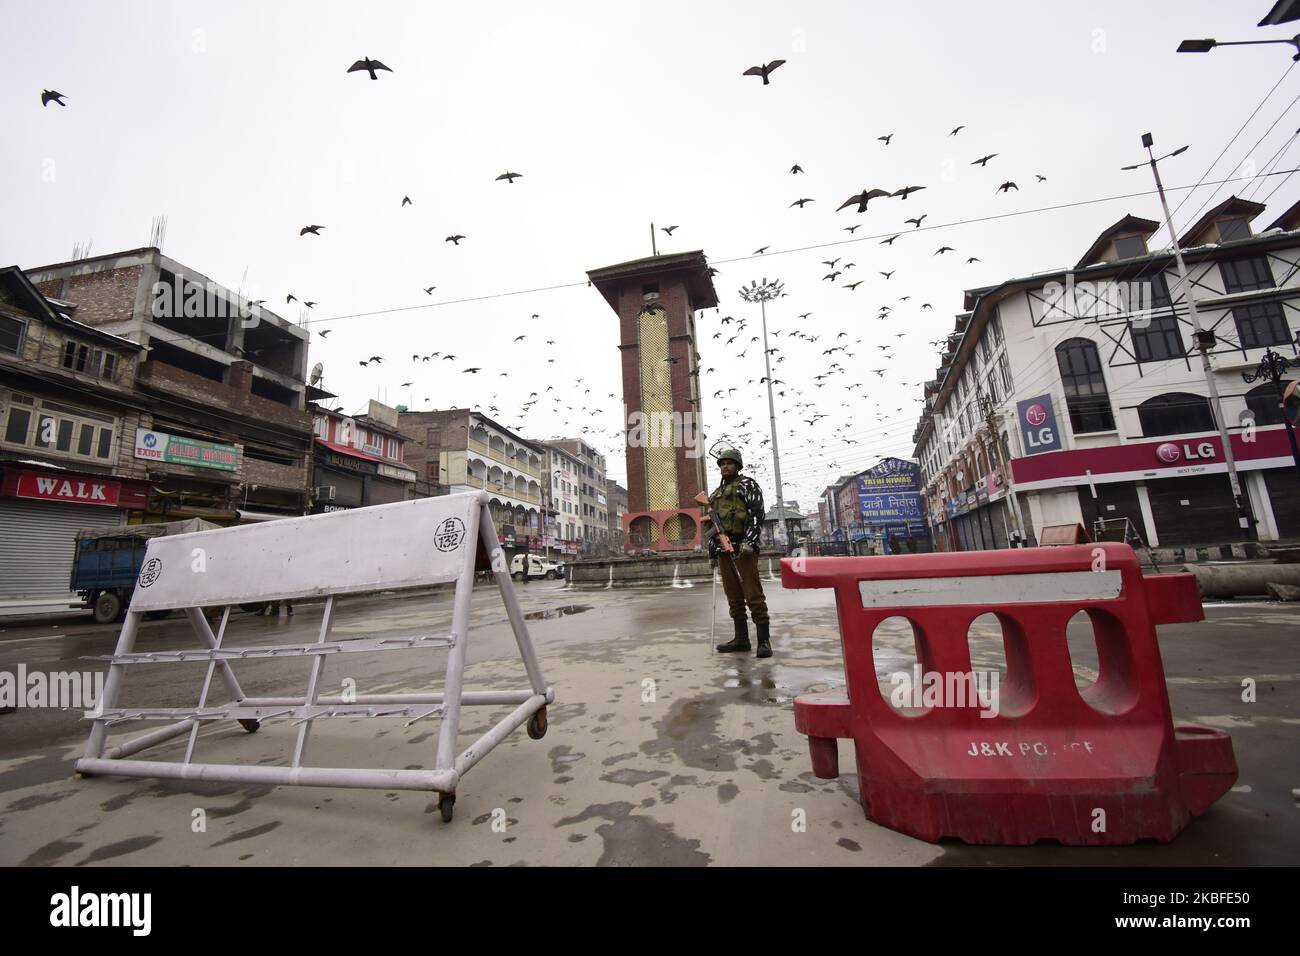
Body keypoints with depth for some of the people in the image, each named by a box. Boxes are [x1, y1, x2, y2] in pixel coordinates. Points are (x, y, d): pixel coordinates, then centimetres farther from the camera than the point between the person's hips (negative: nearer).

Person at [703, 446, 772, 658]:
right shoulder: (716, 494, 23)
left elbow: (757, 514, -9)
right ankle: (741, 638, 15)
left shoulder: (747, 485, 4)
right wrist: (712, 551, 18)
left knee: (753, 594, -7)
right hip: (723, 549, 7)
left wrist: (748, 541, -20)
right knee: (733, 596, 8)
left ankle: (764, 640, -1)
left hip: (743, 547, -7)